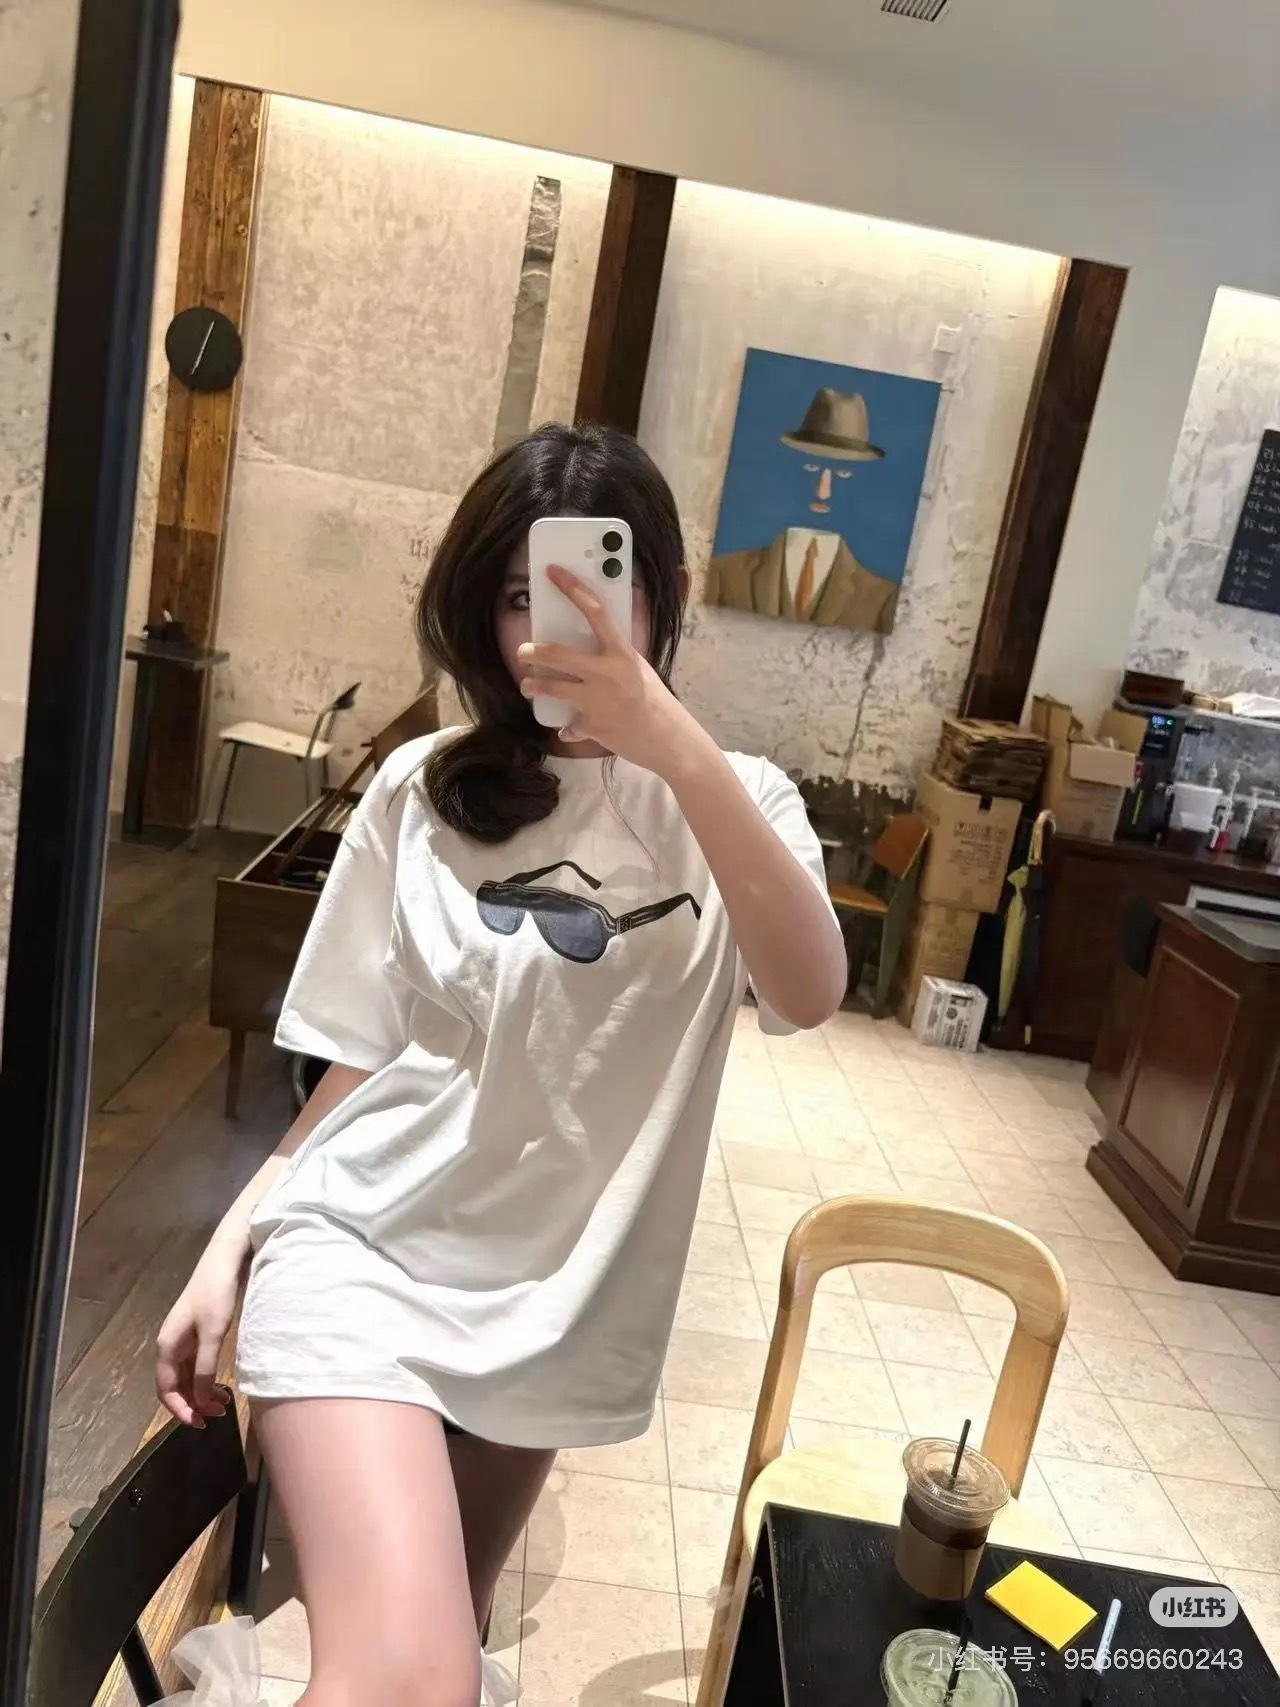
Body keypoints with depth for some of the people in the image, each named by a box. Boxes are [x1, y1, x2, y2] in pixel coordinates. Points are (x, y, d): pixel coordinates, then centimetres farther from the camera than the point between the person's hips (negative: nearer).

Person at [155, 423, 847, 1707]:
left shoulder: (727, 802, -4)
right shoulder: (423, 790, -3)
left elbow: (809, 996, -24)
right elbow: (363, 1052, 3)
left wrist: (670, 741, -34)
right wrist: (233, 1237, 0)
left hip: (555, 1288, 2)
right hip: (361, 1244, -1)